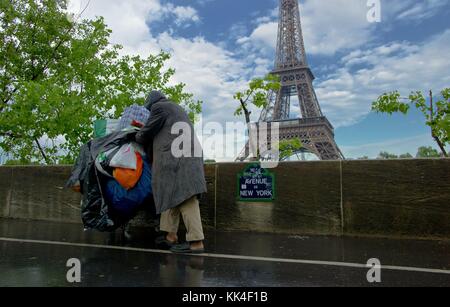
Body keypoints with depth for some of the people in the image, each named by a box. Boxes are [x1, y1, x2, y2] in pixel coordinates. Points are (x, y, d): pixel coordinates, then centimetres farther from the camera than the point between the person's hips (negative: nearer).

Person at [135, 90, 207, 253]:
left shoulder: (158, 107, 2)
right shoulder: (175, 108, 29)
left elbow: (147, 132, 4)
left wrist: (137, 137, 25)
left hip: (177, 156, -10)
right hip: (187, 155, 10)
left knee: (184, 197, -13)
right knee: (173, 195, 13)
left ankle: (196, 242, -15)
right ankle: (171, 235, 18)